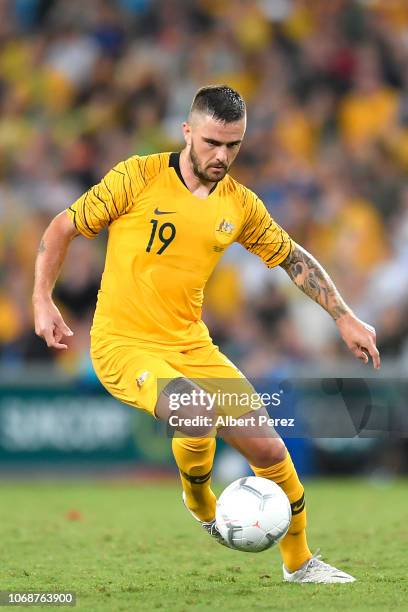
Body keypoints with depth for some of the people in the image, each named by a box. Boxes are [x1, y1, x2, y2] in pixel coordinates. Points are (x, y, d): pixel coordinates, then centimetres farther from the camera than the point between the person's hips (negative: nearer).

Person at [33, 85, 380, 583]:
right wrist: (42, 301, -13)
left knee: (270, 451, -1)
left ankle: (299, 562, 24)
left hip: (191, 345, 5)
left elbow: (293, 258, 18)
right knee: (199, 415, -33)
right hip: (123, 345, -5)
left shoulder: (240, 205, 4)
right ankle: (200, 503, 1)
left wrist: (345, 318, 12)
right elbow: (62, 228, -2)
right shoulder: (138, 178, -10)